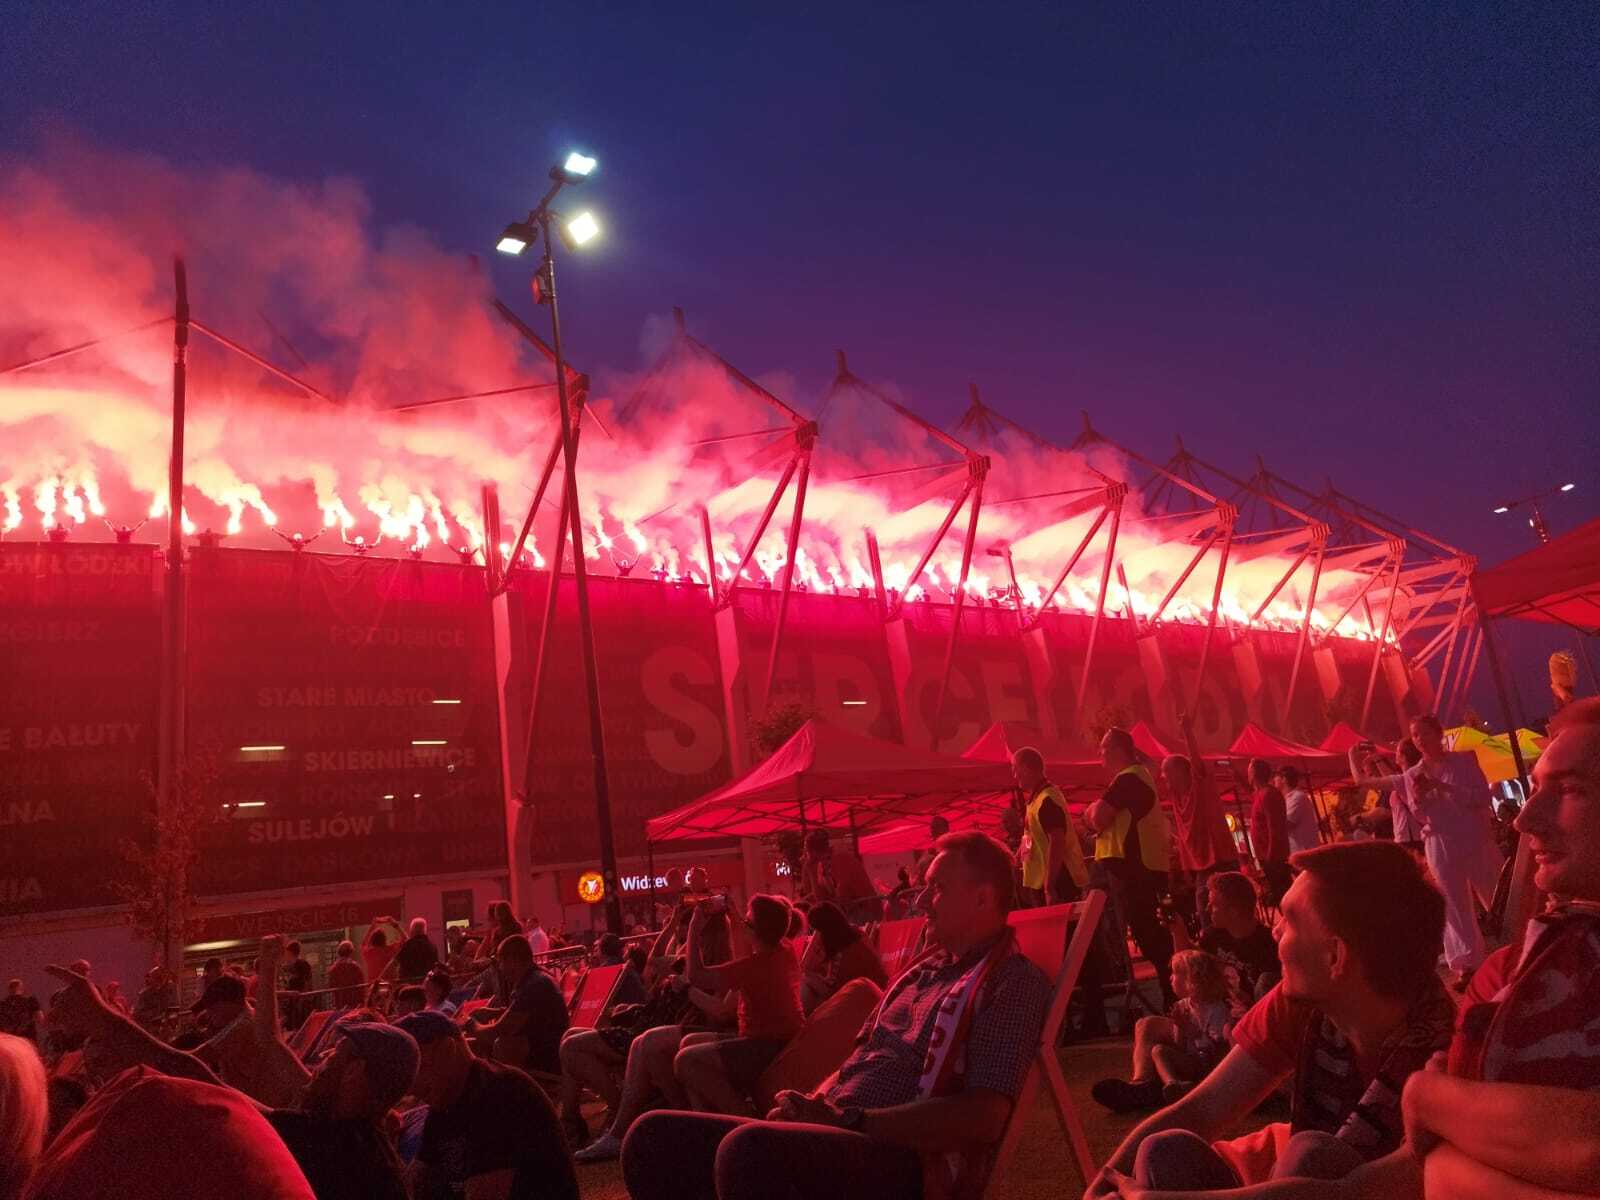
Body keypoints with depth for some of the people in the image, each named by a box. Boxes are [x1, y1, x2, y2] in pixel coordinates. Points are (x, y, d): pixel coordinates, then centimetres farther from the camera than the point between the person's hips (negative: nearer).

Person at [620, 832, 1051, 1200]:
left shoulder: (1013, 981, -5)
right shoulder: (925, 971, 22)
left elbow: (983, 1118, -17)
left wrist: (848, 1119, -17)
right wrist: (814, 1106, 0)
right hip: (834, 1137, 9)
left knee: (749, 1148, -37)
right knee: (654, 1138, -4)